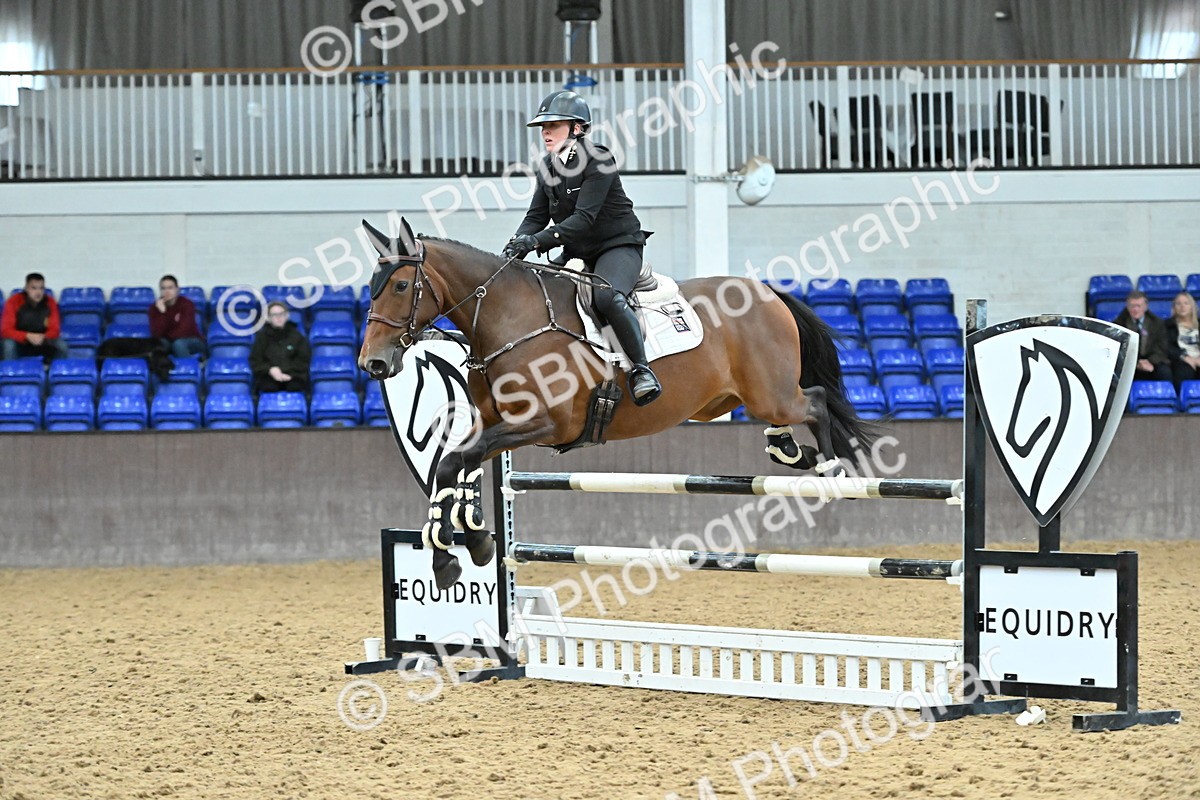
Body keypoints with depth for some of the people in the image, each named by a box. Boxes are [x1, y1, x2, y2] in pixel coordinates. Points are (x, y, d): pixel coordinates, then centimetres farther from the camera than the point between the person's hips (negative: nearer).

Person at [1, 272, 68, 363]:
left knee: (61, 345, -24)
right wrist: (27, 336, -39)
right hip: (20, 341, -2)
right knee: (9, 345, -34)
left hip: (42, 342, 2)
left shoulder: (49, 302, -10)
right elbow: (6, 330, -21)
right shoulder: (14, 302, -18)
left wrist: (43, 337, -34)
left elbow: (54, 329, -9)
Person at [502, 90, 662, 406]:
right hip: (577, 253, 8)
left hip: (618, 246, -8)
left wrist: (537, 239, -35)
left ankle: (641, 370, -25)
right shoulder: (548, 167, 6)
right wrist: (518, 243, -17)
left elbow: (584, 218, -26)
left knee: (608, 297, -36)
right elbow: (536, 217, 5)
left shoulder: (598, 161, -18)